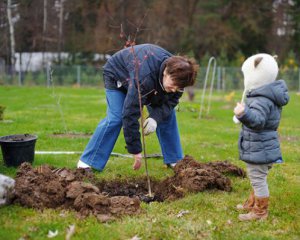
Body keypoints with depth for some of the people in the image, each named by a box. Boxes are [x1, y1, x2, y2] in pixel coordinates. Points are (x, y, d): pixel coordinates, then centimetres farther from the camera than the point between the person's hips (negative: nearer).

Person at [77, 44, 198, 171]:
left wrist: (156, 117, -35)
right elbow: (130, 113, -45)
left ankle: (174, 160, 7)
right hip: (117, 76, -6)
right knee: (115, 118, -21)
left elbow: (171, 99, -14)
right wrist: (135, 150, -41)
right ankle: (87, 162, -10)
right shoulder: (143, 78, -48)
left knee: (167, 114, -5)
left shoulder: (176, 74, -28)